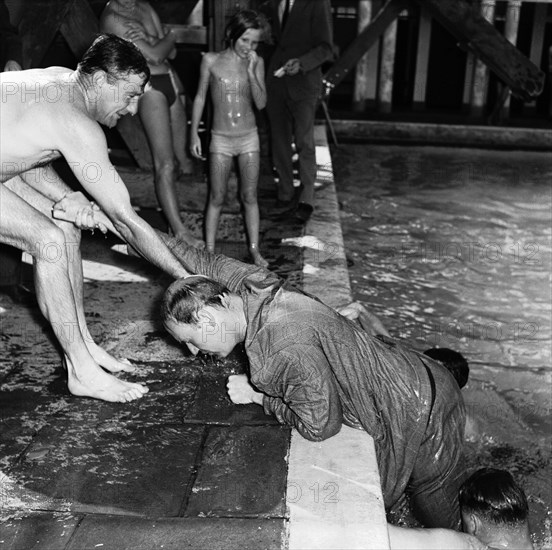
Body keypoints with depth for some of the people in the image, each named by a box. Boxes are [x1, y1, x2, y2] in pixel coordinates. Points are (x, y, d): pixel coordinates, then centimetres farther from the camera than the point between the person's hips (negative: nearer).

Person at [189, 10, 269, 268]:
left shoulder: (257, 63, -1)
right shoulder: (211, 60, -5)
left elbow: (261, 103, -7)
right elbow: (200, 97, 4)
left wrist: (251, 71, -17)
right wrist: (194, 132, 3)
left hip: (249, 138, 1)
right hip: (220, 139, -1)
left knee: (249, 196, 7)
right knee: (216, 198, 4)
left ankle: (254, 249, 18)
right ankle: (209, 250, 15)